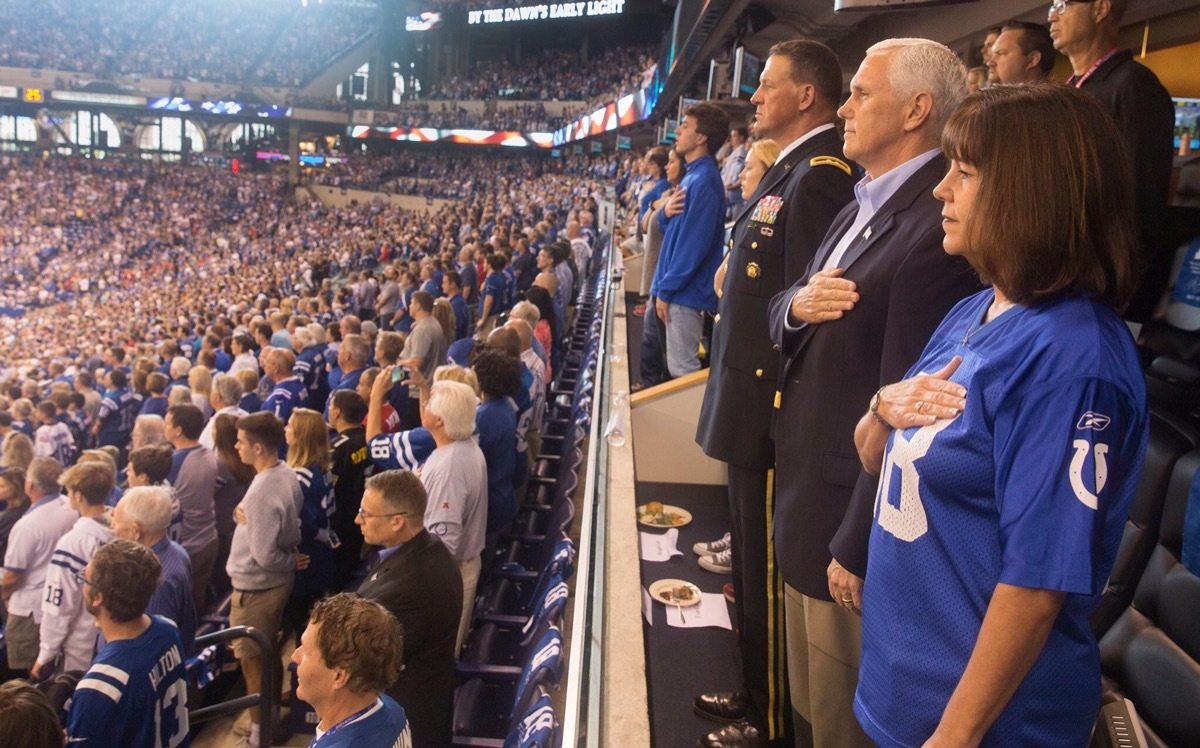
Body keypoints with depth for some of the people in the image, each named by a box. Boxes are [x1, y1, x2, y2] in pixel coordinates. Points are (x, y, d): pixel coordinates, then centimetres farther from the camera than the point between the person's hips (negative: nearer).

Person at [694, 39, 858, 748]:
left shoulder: (819, 173, -17)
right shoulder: (785, 166, 14)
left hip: (773, 408, -10)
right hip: (751, 400, 10)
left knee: (768, 574, 5)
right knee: (753, 563, 21)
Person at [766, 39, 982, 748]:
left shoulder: (938, 226, -23)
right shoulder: (863, 206, 10)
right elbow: (782, 323, 12)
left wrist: (856, 548, -19)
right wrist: (797, 305, -12)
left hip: (854, 516, -9)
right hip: (805, 489, 9)